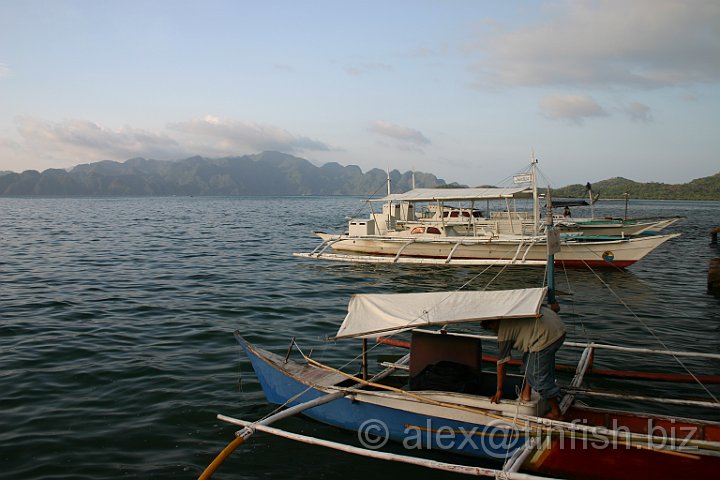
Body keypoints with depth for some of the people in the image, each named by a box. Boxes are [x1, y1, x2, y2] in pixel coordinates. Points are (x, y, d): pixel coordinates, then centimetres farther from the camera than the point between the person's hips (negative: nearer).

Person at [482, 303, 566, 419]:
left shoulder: (504, 332, 6)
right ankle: (526, 393, 30)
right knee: (529, 358, 26)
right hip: (560, 328, 9)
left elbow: (501, 364, 11)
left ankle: (556, 413, 17)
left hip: (546, 337, -9)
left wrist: (499, 391, 18)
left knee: (540, 377, 6)